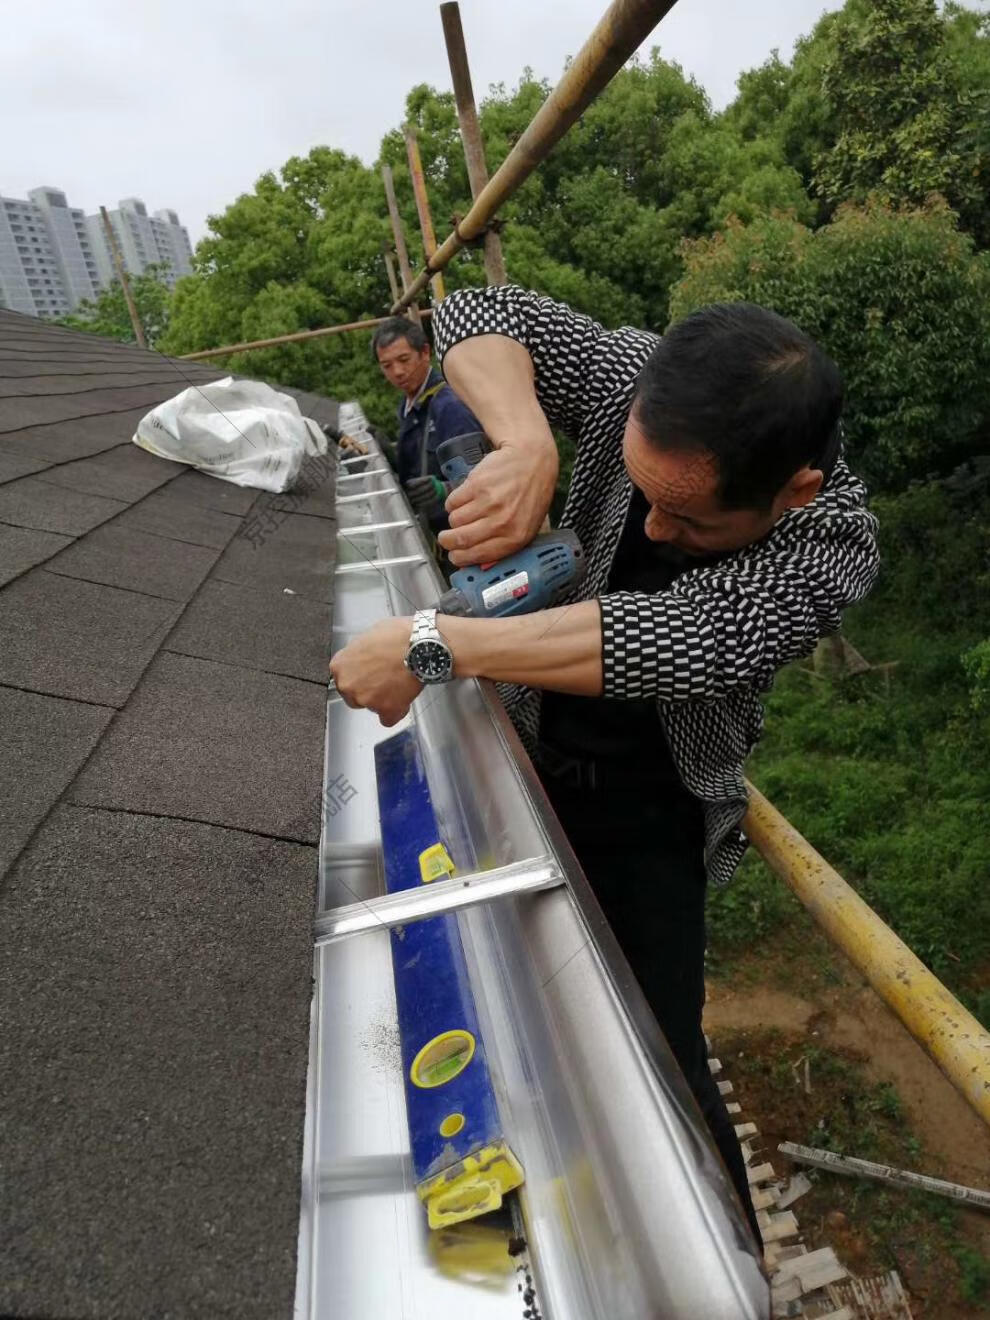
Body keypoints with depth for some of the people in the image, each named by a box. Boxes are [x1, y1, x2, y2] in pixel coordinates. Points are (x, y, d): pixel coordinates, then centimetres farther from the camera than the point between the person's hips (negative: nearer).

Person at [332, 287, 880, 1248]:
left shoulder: (829, 551, -27)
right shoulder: (637, 379, -18)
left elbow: (670, 638, -42)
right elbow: (475, 315, -15)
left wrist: (431, 645, -42)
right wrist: (526, 443, -36)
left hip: (647, 810, -3)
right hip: (526, 745, 4)